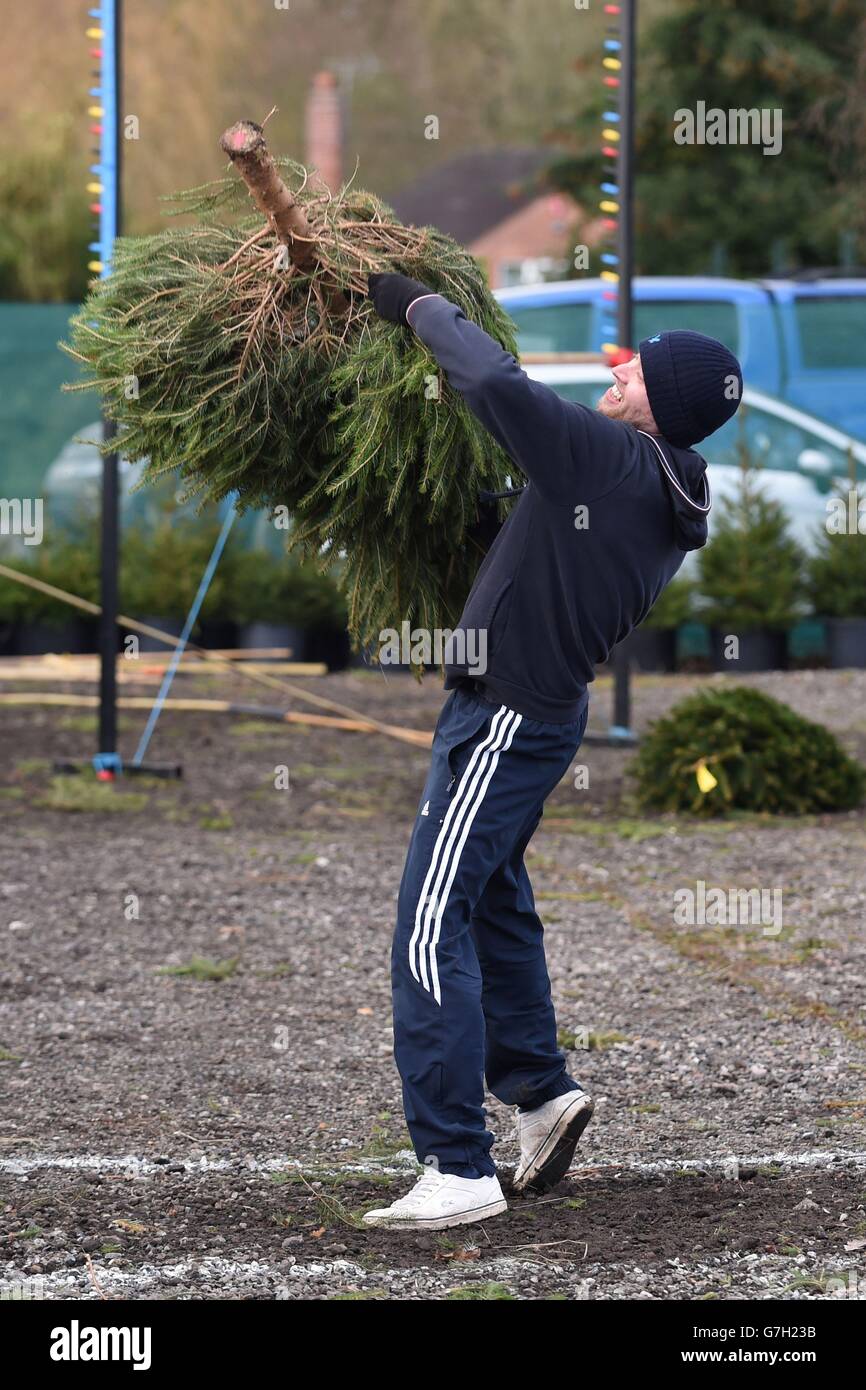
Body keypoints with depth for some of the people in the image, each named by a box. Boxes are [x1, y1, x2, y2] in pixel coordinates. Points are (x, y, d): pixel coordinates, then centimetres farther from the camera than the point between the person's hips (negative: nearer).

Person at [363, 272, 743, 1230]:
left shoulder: (608, 457, -20)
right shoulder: (675, 504, 7)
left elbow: (497, 384, -31)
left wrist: (420, 306, -14)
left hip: (503, 716, -10)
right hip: (544, 710, 10)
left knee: (431, 929, -11)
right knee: (493, 902, 27)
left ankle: (458, 1168, -15)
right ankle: (539, 1090, 37)